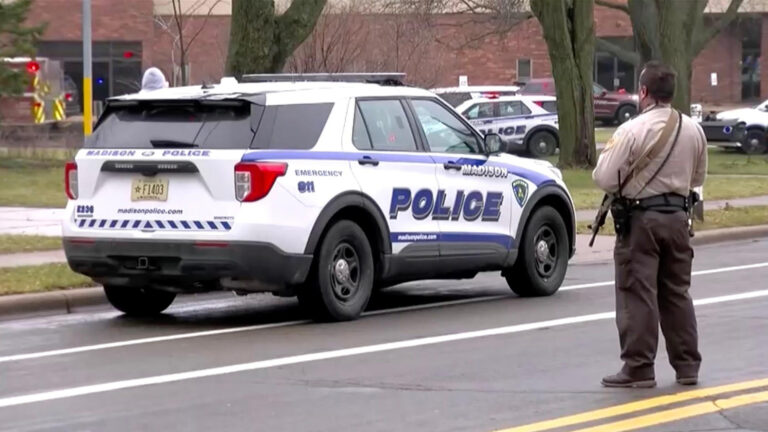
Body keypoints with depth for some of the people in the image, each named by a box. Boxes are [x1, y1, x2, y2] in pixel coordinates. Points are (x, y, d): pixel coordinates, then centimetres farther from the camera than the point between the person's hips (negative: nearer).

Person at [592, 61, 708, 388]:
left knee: (637, 294, -1)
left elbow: (605, 179, -15)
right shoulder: (693, 130, 4)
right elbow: (698, 178, 15)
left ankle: (639, 368, -2)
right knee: (677, 293, 14)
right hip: (677, 216, 6)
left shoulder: (633, 131, -16)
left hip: (640, 218, -6)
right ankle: (687, 365, 18)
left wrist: (607, 154, 4)